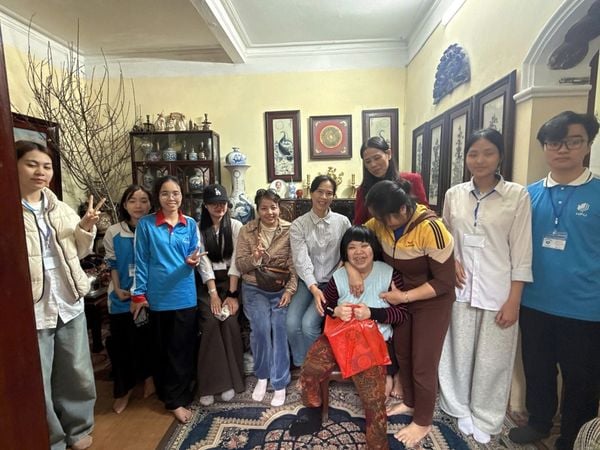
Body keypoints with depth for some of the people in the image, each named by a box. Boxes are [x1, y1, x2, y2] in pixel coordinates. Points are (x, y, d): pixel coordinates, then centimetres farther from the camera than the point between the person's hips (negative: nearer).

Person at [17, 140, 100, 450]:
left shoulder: (60, 208, 9)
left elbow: (79, 251, 13)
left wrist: (86, 227, -4)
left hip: (69, 303, 5)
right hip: (31, 308, -5)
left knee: (79, 375, 16)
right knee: (37, 383, 10)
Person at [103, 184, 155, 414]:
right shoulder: (114, 232, -4)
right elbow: (112, 264, 3)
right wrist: (117, 289, -6)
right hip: (122, 296, 1)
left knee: (148, 339, 12)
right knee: (121, 343, 10)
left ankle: (149, 377, 37)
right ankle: (123, 388, 29)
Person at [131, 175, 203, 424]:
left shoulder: (190, 224, 3)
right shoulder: (146, 224, -3)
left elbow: (194, 256, 5)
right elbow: (141, 261, -2)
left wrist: (192, 261, -18)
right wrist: (139, 294, -3)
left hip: (184, 296, 1)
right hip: (157, 296, -1)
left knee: (182, 349, 8)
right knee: (161, 349, 12)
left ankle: (175, 400, 26)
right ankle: (173, 395, 29)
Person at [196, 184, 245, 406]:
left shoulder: (235, 225, 1)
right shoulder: (198, 229, 1)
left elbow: (236, 260, -6)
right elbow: (204, 263, -6)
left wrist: (232, 294, -14)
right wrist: (213, 294, -14)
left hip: (230, 280, 0)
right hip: (207, 283, 0)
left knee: (230, 322, -19)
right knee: (210, 323, -20)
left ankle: (230, 380, -3)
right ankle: (209, 384, -7)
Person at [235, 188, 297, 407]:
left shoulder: (290, 230, -1)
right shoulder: (247, 230, 2)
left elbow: (294, 264, -3)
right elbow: (240, 265, 0)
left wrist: (290, 289, -14)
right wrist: (255, 257, -20)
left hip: (281, 289, 0)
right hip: (254, 288, 1)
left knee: (279, 328, -16)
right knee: (261, 328, -18)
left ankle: (280, 384, 4)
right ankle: (262, 376, 9)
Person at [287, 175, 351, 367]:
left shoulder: (343, 222, -1)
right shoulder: (298, 225, -2)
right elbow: (301, 260, -12)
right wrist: (314, 288, -25)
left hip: (331, 283, -1)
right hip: (307, 282, 1)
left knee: (309, 324, -20)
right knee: (291, 323, -19)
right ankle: (301, 365, 9)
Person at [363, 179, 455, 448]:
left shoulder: (431, 229, -32)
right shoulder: (382, 222, -15)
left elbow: (444, 282, -24)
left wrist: (404, 296, -26)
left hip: (432, 301, -5)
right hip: (400, 296, 6)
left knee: (423, 363, 6)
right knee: (402, 353, 18)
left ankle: (423, 422, 29)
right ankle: (409, 402, 43)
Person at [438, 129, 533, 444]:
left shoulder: (517, 195, -6)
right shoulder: (454, 194, 2)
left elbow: (521, 253, -6)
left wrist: (513, 300, -8)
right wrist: (451, 261, -6)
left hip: (498, 293, -2)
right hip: (461, 289, 3)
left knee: (492, 358, 11)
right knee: (459, 352, 14)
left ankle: (485, 417, 34)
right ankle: (461, 408, 37)